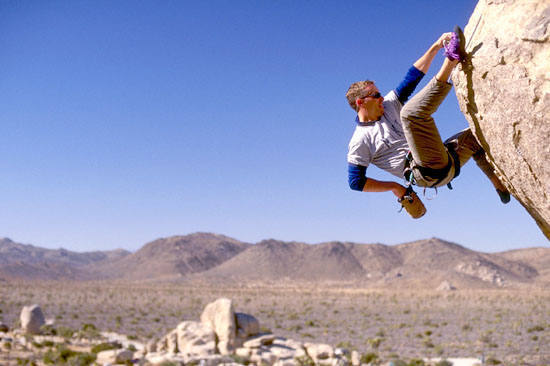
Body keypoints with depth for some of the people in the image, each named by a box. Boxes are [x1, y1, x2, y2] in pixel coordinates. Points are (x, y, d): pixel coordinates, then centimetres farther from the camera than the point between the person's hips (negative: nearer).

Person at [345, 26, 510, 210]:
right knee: (411, 112, -25)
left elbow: (412, 77, 14)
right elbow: (355, 181, -7)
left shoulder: (388, 105, 17)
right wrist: (393, 186, -7)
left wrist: (436, 46, 6)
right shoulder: (360, 141, -2)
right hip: (430, 172, -8)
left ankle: (500, 185, 14)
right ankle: (452, 59, -22)